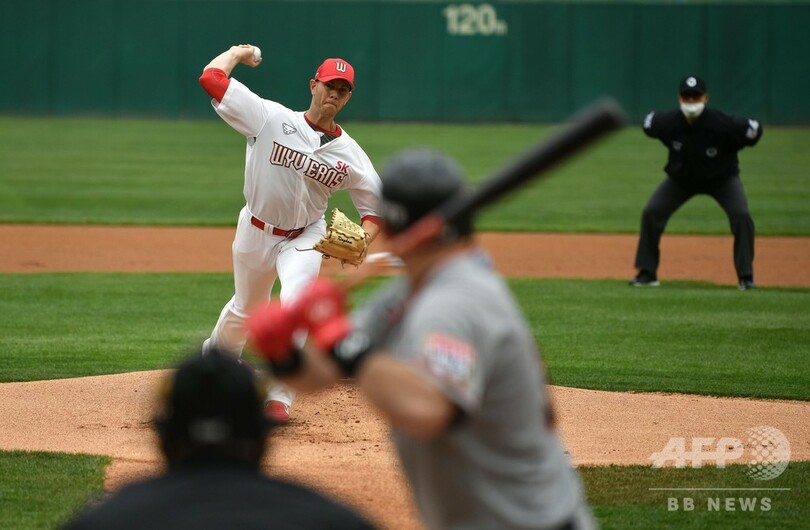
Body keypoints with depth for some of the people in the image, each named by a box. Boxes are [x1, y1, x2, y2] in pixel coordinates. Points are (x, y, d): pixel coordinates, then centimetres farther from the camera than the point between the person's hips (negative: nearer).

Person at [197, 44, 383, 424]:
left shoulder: (349, 154, -9)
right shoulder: (271, 118, -15)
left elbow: (375, 207, -2)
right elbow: (210, 78, -19)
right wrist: (237, 53, -2)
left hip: (305, 237, -1)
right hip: (255, 231, 1)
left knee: (295, 299, -27)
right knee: (245, 309, 18)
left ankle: (279, 399, -22)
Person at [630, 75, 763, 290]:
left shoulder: (722, 124, -34)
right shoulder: (667, 122, -27)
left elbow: (754, 129, -20)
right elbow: (649, 123, -4)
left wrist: (729, 152, -15)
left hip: (721, 178, -2)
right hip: (681, 178, 2)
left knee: (741, 216, -22)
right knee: (651, 213, -9)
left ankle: (746, 277, -9)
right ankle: (647, 274, 5)